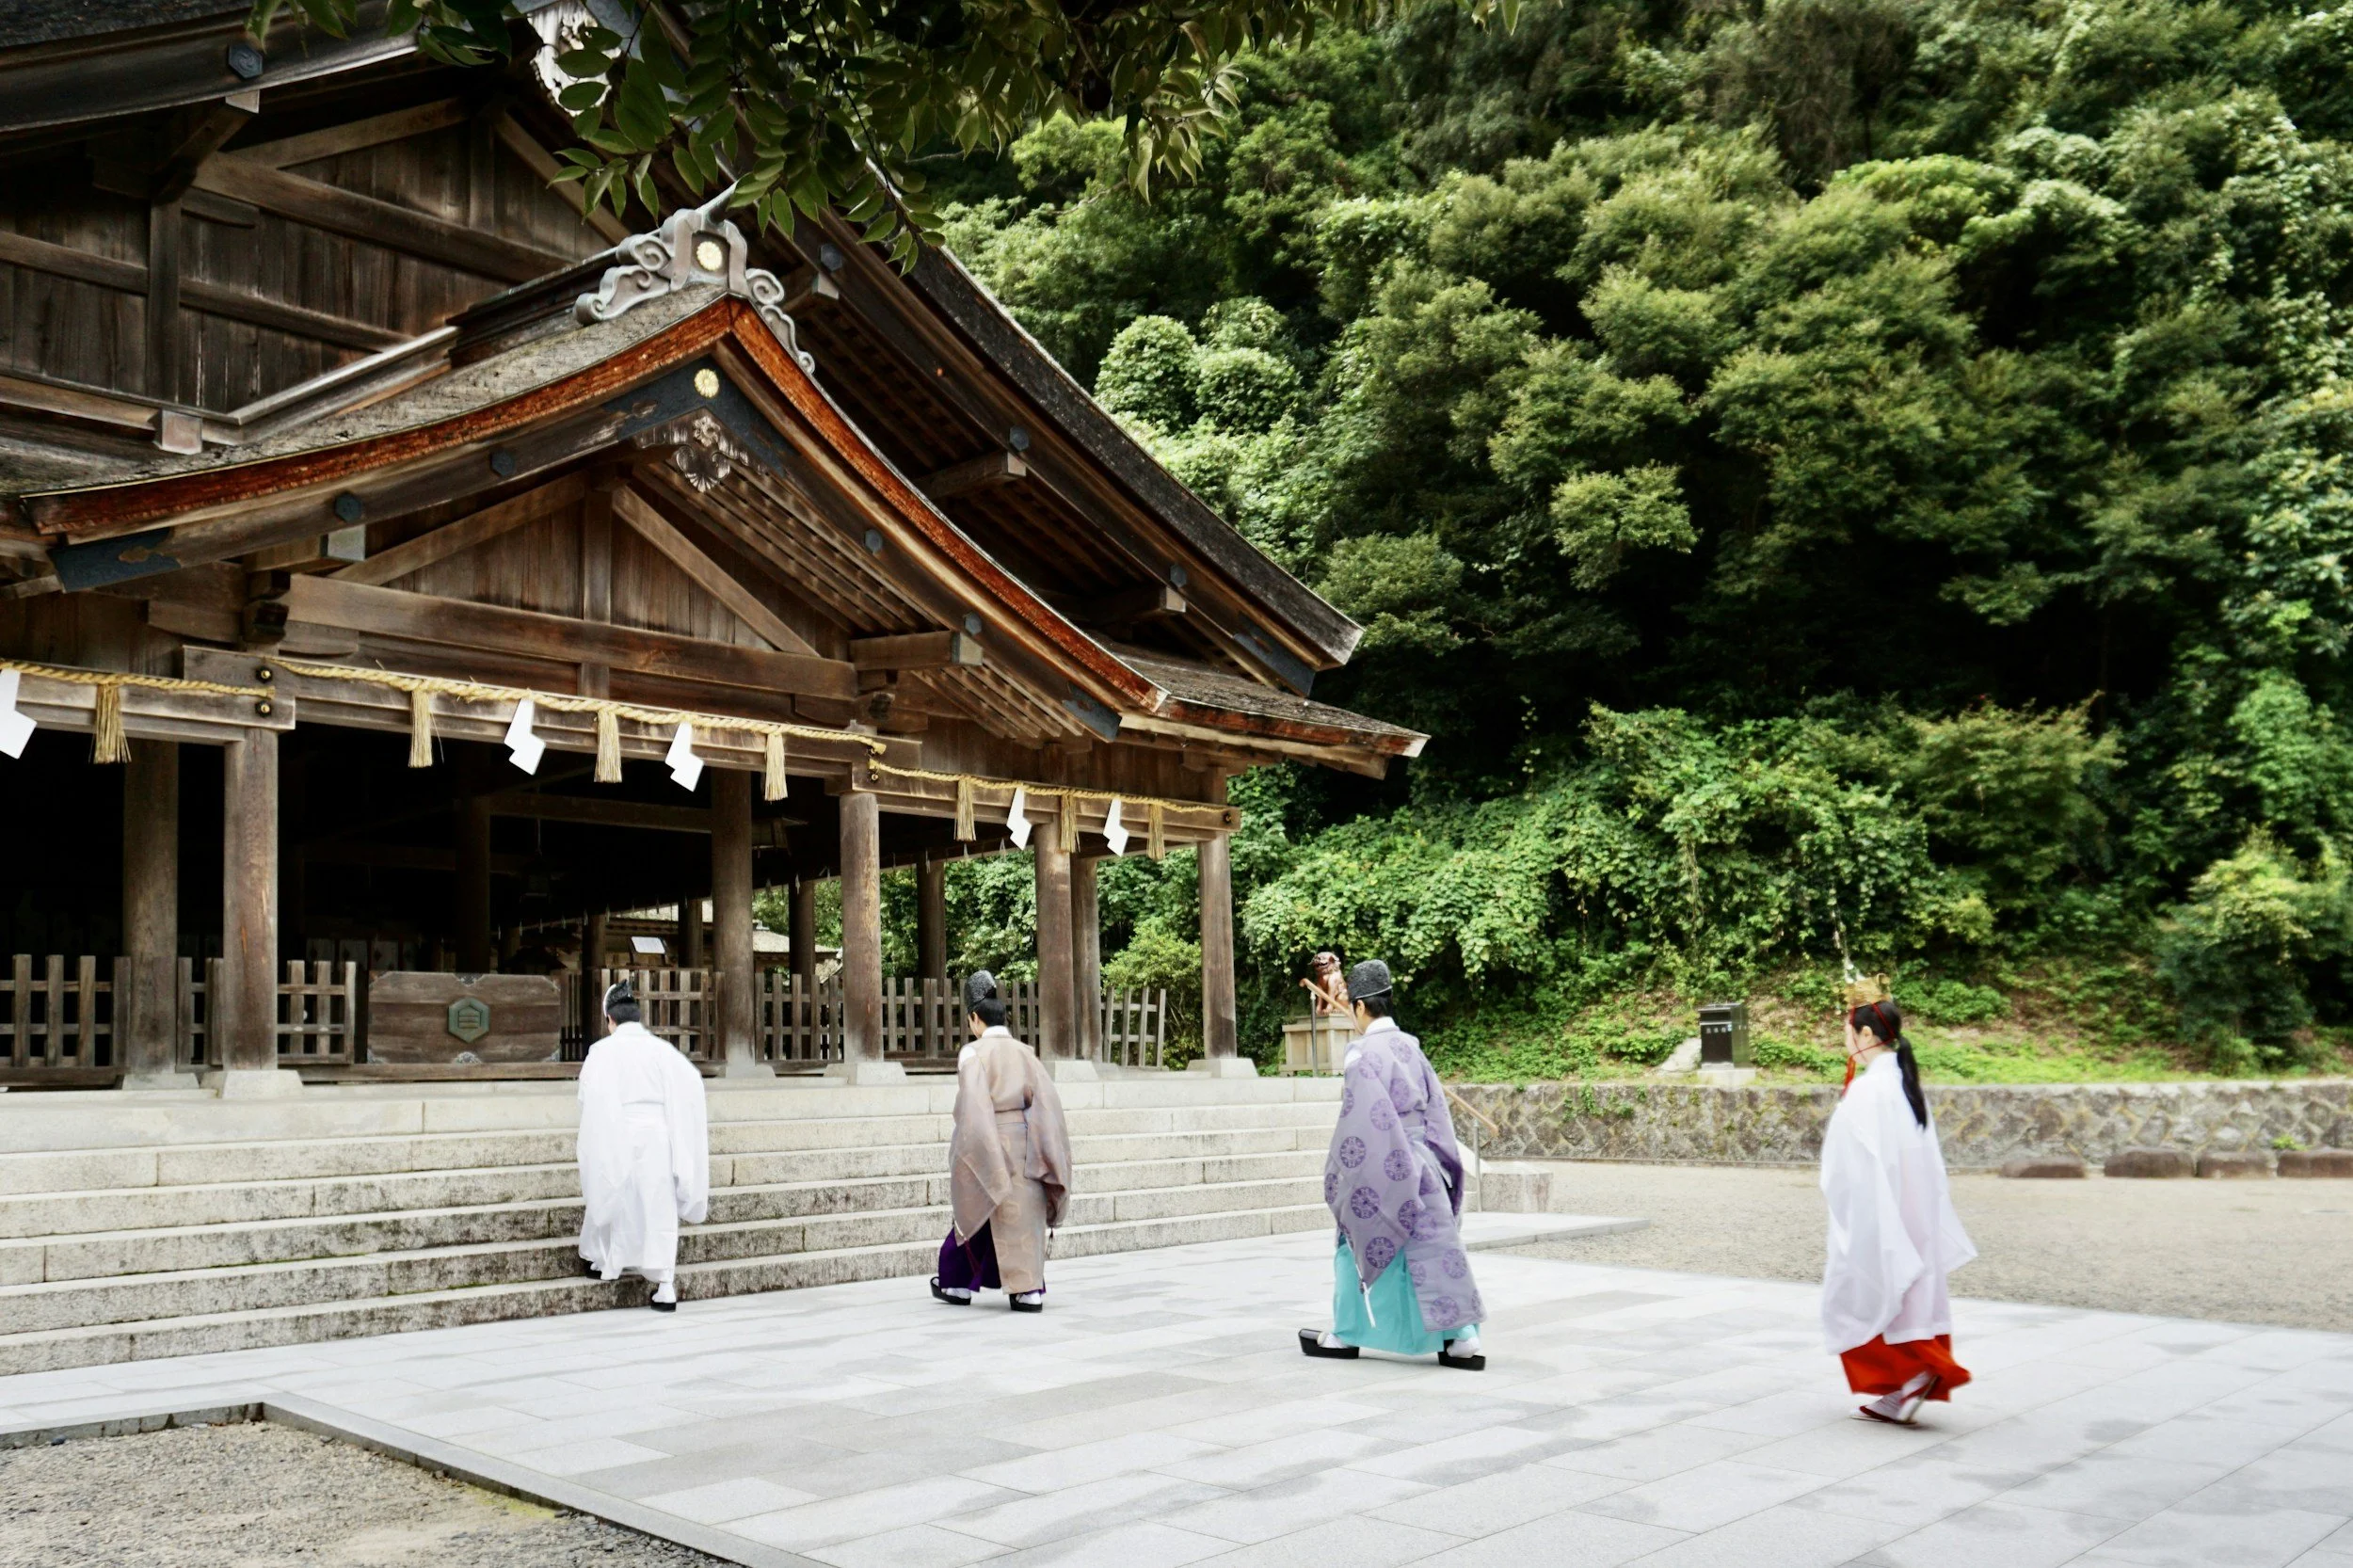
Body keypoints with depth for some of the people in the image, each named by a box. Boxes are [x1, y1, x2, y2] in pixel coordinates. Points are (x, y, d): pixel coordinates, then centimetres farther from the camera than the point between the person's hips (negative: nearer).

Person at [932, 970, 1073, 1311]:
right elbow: (1048, 1100, 3)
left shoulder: (973, 1053, -9)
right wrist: (1047, 1152, 8)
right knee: (1025, 1214, 9)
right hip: (1025, 1140, 4)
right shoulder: (1024, 1052, 6)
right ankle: (1030, 1289, 5)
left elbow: (973, 1106, -17)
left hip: (991, 1143, -4)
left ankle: (956, 1283, 24)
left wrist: (970, 1152, -13)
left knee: (977, 1211, 10)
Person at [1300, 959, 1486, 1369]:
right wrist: (1436, 1161, 19)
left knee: (1357, 1247, 10)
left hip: (1382, 1166, -6)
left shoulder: (1366, 1055, -15)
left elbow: (1359, 1122, -17)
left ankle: (1344, 1335, 21)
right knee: (1434, 1251, 6)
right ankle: (1464, 1339, 1)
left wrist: (1336, 1173, -8)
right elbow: (1436, 1110, 13)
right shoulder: (1410, 1047, 8)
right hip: (1421, 1164, 7)